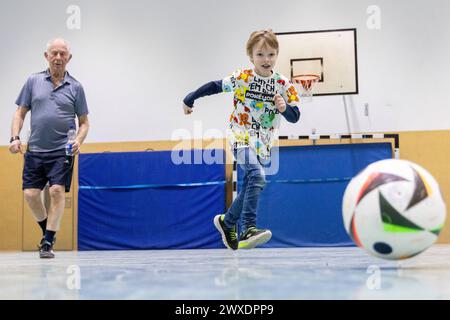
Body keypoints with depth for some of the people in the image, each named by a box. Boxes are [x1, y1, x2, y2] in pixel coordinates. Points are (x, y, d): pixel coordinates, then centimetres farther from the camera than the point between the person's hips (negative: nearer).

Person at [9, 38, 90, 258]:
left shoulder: (75, 87, 5)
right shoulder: (33, 81, 9)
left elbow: (84, 122, 9)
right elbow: (20, 112, 11)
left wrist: (78, 141, -9)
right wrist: (15, 137, -2)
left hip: (62, 151, -2)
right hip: (35, 150, 2)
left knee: (57, 190, -15)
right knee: (30, 193, -4)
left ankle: (48, 242, -6)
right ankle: (47, 230, 22)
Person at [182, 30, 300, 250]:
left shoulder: (284, 84, -2)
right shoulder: (242, 78, -8)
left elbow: (295, 117, -3)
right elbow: (214, 86, 4)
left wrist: (284, 108, -25)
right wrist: (189, 100, 13)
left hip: (263, 143, 5)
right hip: (240, 136, -5)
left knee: (249, 186, 13)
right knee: (257, 177, -28)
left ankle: (227, 222, 37)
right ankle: (248, 229, -31)